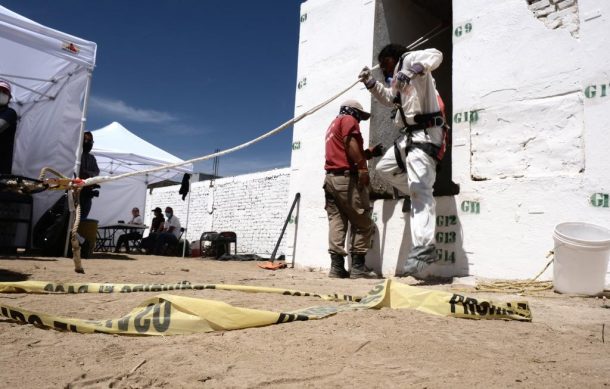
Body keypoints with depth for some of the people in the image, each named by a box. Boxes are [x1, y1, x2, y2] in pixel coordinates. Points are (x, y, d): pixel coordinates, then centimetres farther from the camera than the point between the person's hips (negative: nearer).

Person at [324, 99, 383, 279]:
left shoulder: (333, 125, 31)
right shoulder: (348, 120, 3)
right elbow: (350, 143, -16)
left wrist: (369, 153, 23)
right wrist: (363, 168, -20)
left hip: (330, 177, 9)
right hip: (346, 178, -9)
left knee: (336, 223, 3)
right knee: (363, 223, -4)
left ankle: (337, 266, -2)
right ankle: (358, 267, -6)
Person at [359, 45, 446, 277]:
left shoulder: (409, 59, 0)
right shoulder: (398, 78, 27)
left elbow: (435, 55, -20)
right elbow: (390, 99, 41)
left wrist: (410, 72, -35)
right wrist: (371, 83, 27)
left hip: (424, 134, -10)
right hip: (409, 136, 11)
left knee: (420, 190, -20)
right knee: (384, 168, 19)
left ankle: (424, 248, -25)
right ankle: (422, 196, 17)